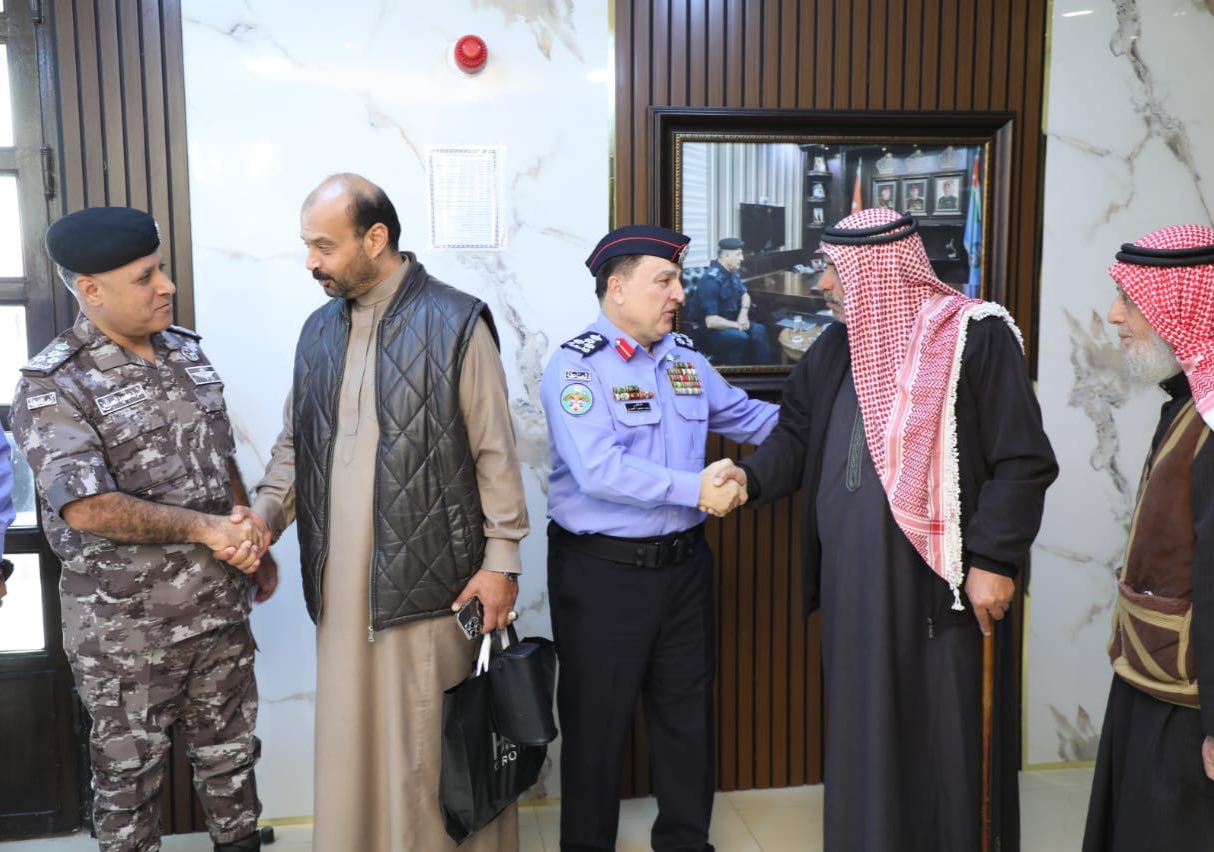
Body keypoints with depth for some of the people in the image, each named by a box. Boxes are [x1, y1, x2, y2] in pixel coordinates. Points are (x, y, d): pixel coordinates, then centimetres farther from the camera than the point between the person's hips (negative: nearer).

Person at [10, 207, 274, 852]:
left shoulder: (186, 351, 5)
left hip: (220, 604, 6)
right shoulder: (52, 386, -15)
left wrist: (254, 543, 13)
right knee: (129, 774, 14)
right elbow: (87, 508, -25)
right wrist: (207, 527, -23)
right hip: (126, 626, -5)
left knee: (230, 752, 20)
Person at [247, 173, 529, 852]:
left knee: (432, 742, 5)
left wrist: (501, 562, -8)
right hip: (341, 579, 5)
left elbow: (495, 453, -6)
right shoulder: (320, 330, 11)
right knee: (351, 736, 13)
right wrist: (262, 516, 1)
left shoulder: (455, 323, -7)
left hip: (428, 577, -5)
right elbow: (294, 446, 16)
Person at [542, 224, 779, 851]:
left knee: (687, 708, 18)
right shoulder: (576, 367, -14)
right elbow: (599, 471, -26)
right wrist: (693, 489, -22)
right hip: (603, 570, -6)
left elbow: (742, 414, 19)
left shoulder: (685, 357, 8)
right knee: (597, 720, 9)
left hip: (683, 563, 7)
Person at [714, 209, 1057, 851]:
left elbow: (1023, 461, -10)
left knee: (943, 736, 6)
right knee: (861, 731, 15)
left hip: (939, 582, -6)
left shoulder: (976, 336, -9)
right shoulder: (835, 346, 10)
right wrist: (753, 476, -5)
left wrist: (994, 560, -13)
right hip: (852, 580, 6)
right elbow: (798, 433, 14)